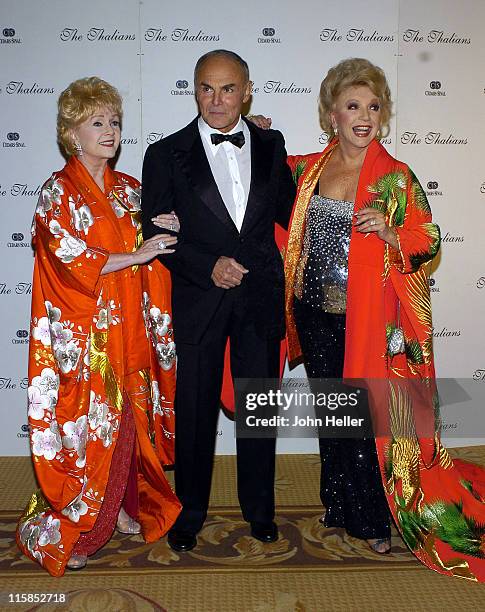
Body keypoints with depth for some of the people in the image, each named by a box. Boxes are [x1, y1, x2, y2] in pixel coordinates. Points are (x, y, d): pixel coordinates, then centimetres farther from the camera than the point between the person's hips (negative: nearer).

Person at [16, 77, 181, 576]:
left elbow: (150, 251, 16)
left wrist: (163, 231, -4)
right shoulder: (58, 191, -5)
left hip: (129, 326, 5)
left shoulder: (129, 189, 11)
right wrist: (134, 255, -14)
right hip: (82, 330, -5)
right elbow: (69, 258, -14)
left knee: (127, 419, 10)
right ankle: (66, 530, 15)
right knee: (84, 424, 0)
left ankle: (120, 506, 27)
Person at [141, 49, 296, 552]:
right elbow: (155, 233, -4)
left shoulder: (271, 146, 6)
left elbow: (288, 211, 10)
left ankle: (259, 508, 33)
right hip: (198, 301, -2)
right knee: (195, 412, 9)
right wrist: (208, 266, -14)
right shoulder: (166, 154, -1)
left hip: (261, 297, 2)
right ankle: (190, 511, 30)